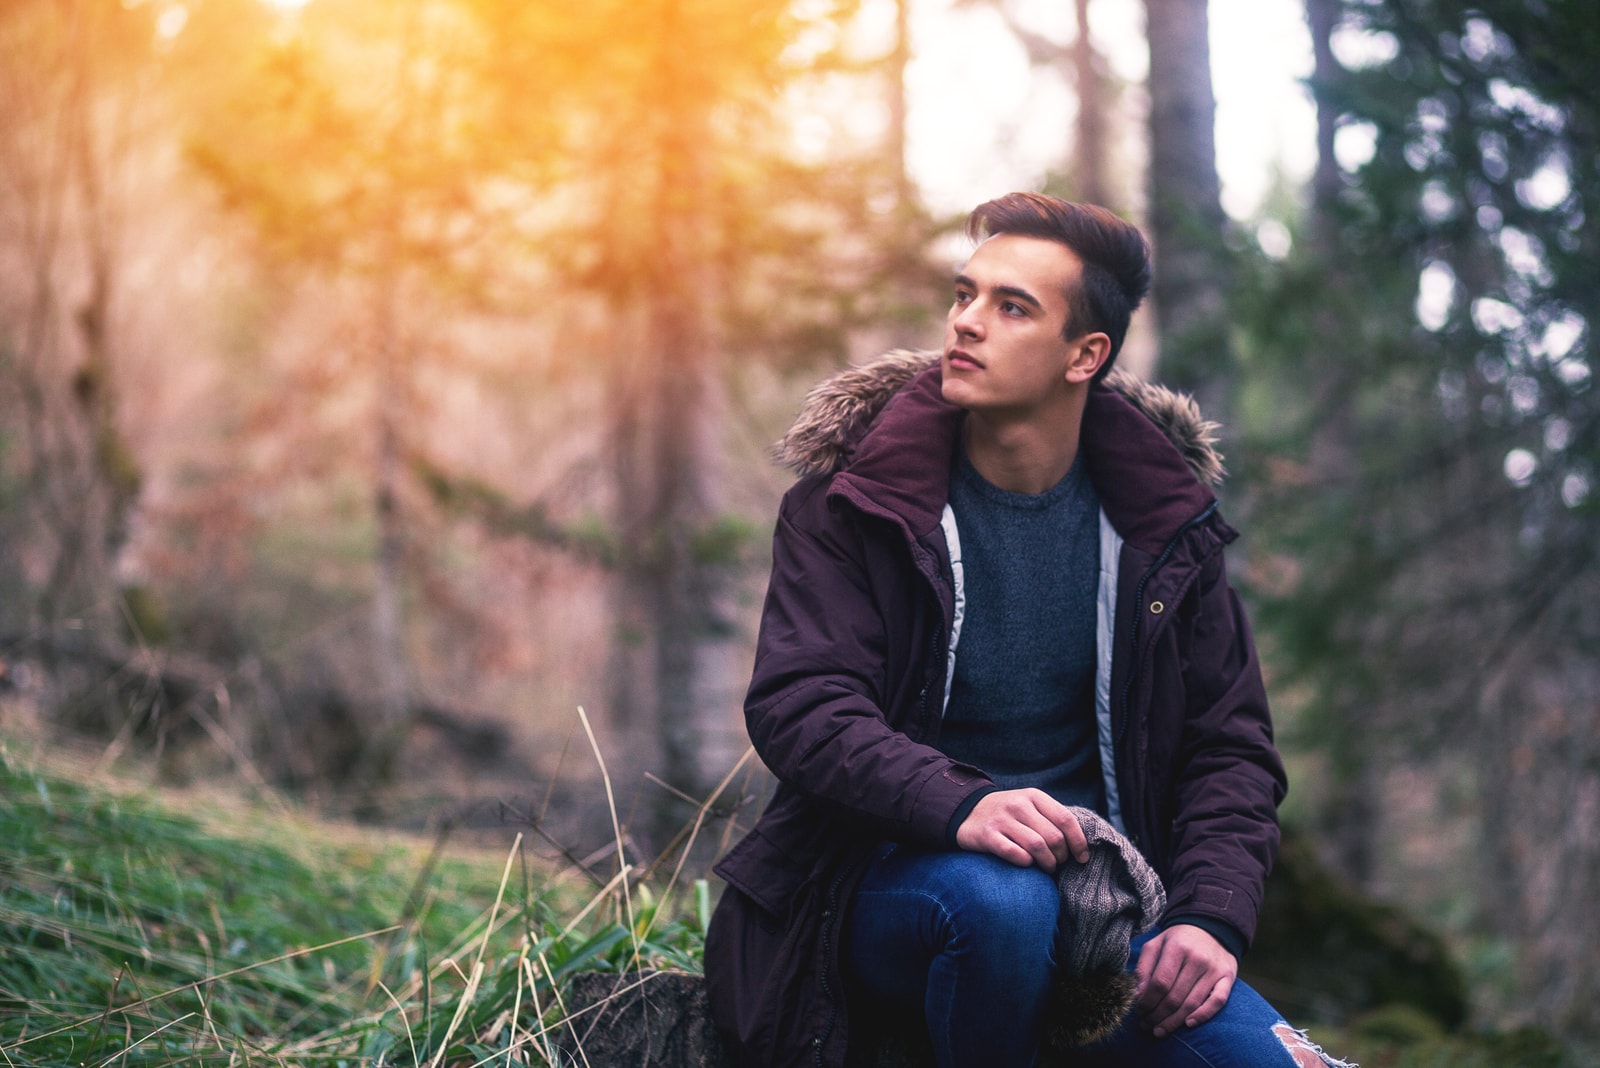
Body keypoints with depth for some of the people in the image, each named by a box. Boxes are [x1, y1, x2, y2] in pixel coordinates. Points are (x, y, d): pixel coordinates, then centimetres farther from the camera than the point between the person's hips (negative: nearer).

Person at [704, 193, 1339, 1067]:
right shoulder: (852, 502, -3)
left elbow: (1229, 748, 7)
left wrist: (1210, 919, -12)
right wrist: (960, 804, -33)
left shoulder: (1161, 530, 5)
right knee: (1001, 899, -38)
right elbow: (797, 703, -14)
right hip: (893, 873, -2)